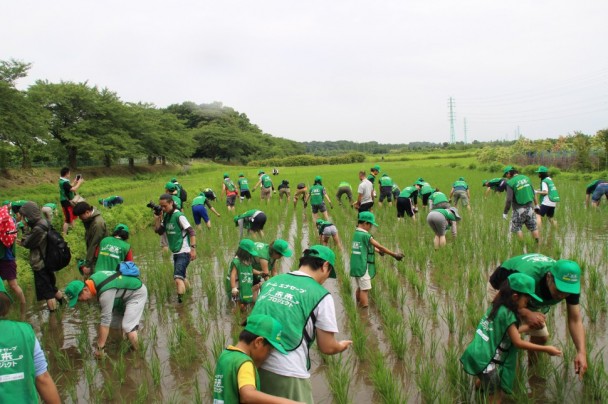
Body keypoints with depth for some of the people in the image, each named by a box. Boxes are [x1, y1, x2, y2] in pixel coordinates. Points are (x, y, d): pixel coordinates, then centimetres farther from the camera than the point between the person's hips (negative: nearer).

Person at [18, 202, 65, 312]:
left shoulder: (38, 229, -27)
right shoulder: (44, 223, 2)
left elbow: (27, 244, -13)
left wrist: (26, 227, -13)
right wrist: (24, 243, 3)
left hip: (40, 265, -9)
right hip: (47, 262, 9)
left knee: (47, 293, 4)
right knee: (53, 288, 23)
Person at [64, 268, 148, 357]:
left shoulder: (106, 292, -36)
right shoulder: (92, 280, -10)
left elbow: (105, 320, -33)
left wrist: (100, 348, -27)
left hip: (137, 293, -10)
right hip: (125, 292, 10)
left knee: (127, 326, -19)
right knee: (113, 321, 7)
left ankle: (135, 352, 0)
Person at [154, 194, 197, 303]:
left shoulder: (178, 215, -13)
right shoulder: (165, 216, 9)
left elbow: (191, 232, -16)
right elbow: (159, 231, 9)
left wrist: (193, 248, -22)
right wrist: (157, 218, -3)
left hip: (184, 252, -8)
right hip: (176, 253, 8)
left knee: (178, 278, -19)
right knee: (181, 277, 16)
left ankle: (180, 300, -22)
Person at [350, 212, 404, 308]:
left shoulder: (357, 233, 9)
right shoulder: (365, 235, -18)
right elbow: (380, 247, -14)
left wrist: (379, 251, 14)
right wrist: (394, 254, -8)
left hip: (357, 266, 9)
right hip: (363, 267, -9)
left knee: (360, 288, 18)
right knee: (365, 289, -5)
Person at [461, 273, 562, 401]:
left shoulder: (497, 307, 8)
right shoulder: (507, 314, -18)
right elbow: (518, 343, -13)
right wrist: (546, 349, -6)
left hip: (478, 355, 9)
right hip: (485, 360, -9)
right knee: (496, 397, 5)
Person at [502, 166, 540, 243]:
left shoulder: (510, 183, -14)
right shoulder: (526, 178, 5)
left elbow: (509, 200, -19)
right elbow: (533, 193, 13)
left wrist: (505, 213, -11)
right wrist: (536, 205, 25)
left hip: (519, 210, -6)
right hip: (530, 208, 6)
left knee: (517, 228, 9)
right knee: (533, 227, 15)